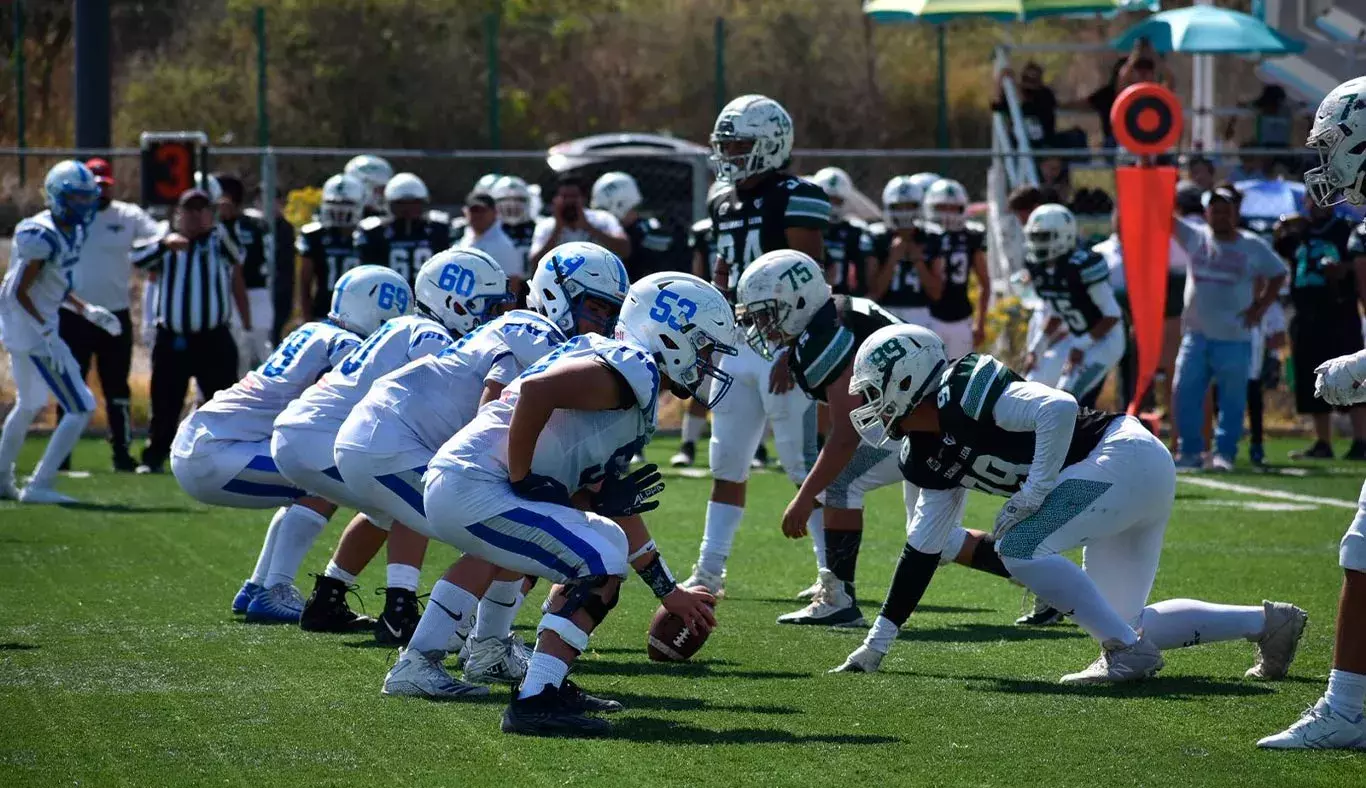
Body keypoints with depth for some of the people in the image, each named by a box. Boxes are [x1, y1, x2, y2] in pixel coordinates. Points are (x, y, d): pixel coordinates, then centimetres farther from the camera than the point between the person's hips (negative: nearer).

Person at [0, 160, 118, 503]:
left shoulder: (70, 232, 8)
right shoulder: (44, 237, -22)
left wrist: (86, 310, 12)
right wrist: (48, 334, -27)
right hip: (32, 332, -11)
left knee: (29, 405, 28)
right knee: (81, 408, -9)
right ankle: (39, 485, -9)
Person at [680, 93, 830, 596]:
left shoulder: (796, 200, -10)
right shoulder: (724, 204, 13)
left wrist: (792, 353, -20)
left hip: (782, 346, -8)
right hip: (736, 345, 8)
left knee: (804, 465, -7)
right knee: (727, 465, 12)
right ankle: (709, 572, 18)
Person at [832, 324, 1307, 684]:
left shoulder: (964, 392, -16)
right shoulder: (928, 458, 12)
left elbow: (1059, 408, -26)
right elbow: (923, 549, 17)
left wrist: (1033, 494, -21)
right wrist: (877, 643, 16)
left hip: (1126, 456, -10)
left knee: (1019, 544, -19)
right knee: (1124, 623, 10)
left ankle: (1128, 651, -16)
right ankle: (1267, 622, 19)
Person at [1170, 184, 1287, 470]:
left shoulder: (1253, 246, 1)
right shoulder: (1195, 237, 4)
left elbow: (1277, 275, 12)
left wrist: (1260, 306, 2)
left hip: (1234, 338, -2)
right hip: (1196, 334, 2)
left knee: (1232, 399, 0)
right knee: (1185, 393, 0)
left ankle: (1225, 452, 8)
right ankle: (1190, 450, 9)